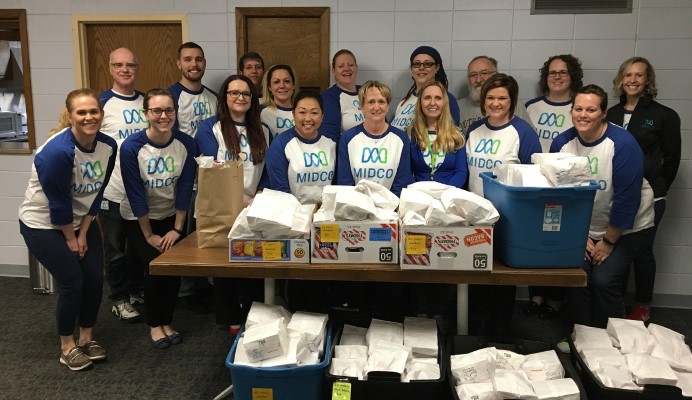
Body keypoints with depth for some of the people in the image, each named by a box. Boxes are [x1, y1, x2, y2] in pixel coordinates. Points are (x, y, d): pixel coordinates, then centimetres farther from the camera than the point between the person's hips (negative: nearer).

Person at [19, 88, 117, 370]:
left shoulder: (108, 146, -12)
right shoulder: (56, 151, -31)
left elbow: (96, 193, -4)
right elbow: (58, 202, -23)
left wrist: (83, 233, -2)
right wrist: (70, 239, -11)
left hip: (80, 220, 6)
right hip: (43, 224, -6)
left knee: (95, 278, 3)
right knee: (72, 282, -6)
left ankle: (87, 337, 23)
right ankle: (67, 347, 15)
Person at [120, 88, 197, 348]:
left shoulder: (186, 144, -15)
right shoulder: (131, 147, -23)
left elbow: (185, 188, -10)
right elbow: (135, 194, -18)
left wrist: (177, 229, -10)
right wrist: (149, 235, -14)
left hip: (170, 216, 3)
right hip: (138, 219, -3)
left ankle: (167, 322, 14)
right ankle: (154, 324, 10)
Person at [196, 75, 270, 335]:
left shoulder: (262, 131, 12)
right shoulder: (210, 128, -1)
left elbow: (268, 172, 9)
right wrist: (241, 200, -18)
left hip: (254, 211, 3)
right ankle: (229, 320, 20)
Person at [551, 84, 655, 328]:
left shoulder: (622, 144, -22)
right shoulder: (562, 143, -9)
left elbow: (627, 198, -21)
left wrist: (608, 241, -14)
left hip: (627, 229, -4)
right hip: (583, 229, 4)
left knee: (604, 280, -15)